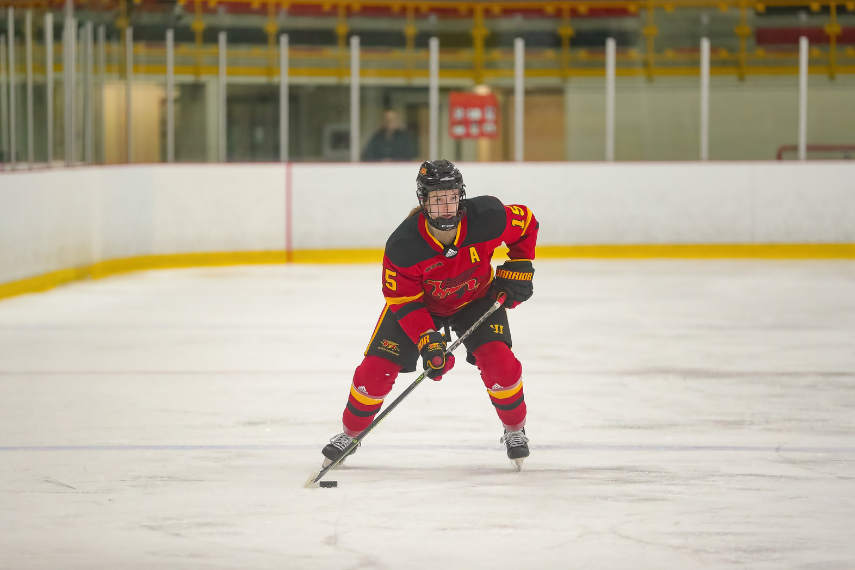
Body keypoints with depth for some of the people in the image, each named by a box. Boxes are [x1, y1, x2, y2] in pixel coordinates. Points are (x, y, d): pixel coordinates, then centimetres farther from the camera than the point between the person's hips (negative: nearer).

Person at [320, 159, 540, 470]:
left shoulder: (487, 218, -31)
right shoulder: (402, 245, -34)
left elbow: (526, 223, -8)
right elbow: (402, 301, -23)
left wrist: (519, 267, -13)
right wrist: (427, 340, -33)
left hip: (475, 297, 1)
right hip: (418, 301, -1)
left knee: (498, 360, -21)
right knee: (376, 368, -9)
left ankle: (515, 430, 6)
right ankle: (350, 434, 18)